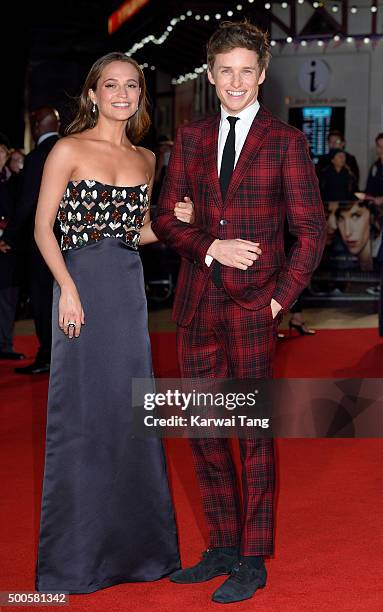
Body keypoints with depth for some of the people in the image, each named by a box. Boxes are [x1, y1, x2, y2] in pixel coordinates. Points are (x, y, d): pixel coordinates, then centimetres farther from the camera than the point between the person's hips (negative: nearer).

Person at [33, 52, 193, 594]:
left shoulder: (145, 159, 13)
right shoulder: (69, 150, -3)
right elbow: (44, 227, -6)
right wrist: (68, 287, -17)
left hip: (130, 290, 5)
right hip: (82, 286, -5)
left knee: (130, 414, 9)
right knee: (81, 416, -1)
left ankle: (133, 543, 22)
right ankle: (75, 555, 12)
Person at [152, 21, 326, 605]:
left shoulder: (285, 141, 0)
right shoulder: (190, 138, 12)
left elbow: (312, 230, -2)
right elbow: (165, 217, 10)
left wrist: (282, 297, -9)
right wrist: (211, 248, -7)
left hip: (253, 305, -5)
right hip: (197, 303, 5)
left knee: (255, 431, 1)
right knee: (203, 430, 9)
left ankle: (253, 562, 12)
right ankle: (224, 549, 24)